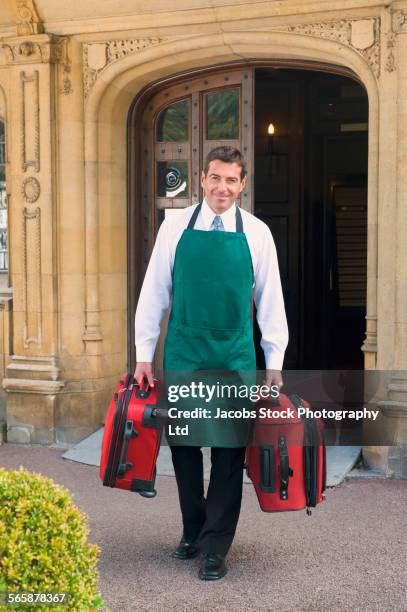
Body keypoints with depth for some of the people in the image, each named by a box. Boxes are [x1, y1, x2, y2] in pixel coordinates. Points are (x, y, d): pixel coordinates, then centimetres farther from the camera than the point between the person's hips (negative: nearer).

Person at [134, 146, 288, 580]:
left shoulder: (256, 233, 1)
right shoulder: (176, 227, 1)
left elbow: (270, 299, 5)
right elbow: (154, 292, 4)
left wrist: (274, 362, 3)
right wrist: (144, 355, 2)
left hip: (235, 357, 0)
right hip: (183, 354, 1)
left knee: (229, 450, 1)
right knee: (183, 445, 9)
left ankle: (216, 547, 10)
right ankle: (193, 532, 27)